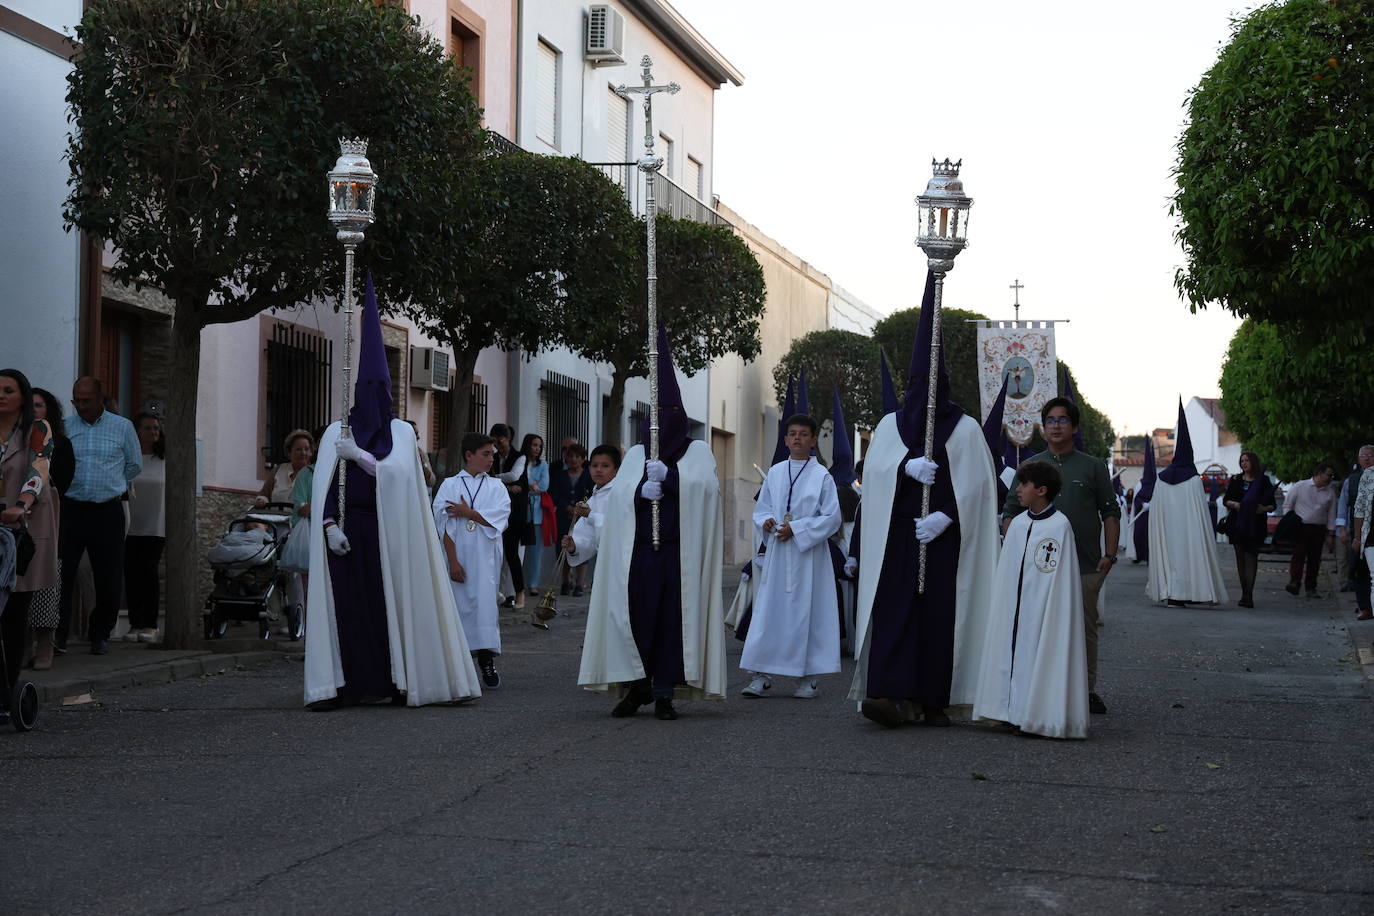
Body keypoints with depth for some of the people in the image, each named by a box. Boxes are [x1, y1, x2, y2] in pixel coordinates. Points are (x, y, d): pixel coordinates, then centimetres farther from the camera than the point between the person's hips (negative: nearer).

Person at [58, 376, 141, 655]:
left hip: (108, 513, 0)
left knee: (110, 579, 3)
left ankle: (100, 635, 16)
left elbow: (134, 465, 16)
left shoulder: (122, 427, 5)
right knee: (61, 572, -8)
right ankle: (58, 634, -4)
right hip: (70, 510, 0)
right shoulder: (64, 428, 5)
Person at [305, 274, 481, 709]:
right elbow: (324, 486, 1)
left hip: (389, 531, 0)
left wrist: (359, 456, -15)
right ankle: (347, 684, -4)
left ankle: (397, 681, 3)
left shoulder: (401, 432, 8)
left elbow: (397, 473, -8)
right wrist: (329, 525, -11)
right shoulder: (336, 433, 8)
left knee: (392, 602, -2)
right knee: (347, 603, -5)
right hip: (348, 528, 0)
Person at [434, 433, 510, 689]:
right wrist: (453, 562, -8)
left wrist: (467, 512, -7)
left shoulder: (496, 487, 9)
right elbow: (445, 526, -2)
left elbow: (499, 519, -5)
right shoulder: (450, 485, 4)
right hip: (458, 554, -1)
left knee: (485, 602, -8)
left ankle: (487, 659, -6)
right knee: (459, 603, -1)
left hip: (486, 557, 1)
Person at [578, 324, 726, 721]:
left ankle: (664, 692, 1)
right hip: (639, 547, 1)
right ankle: (637, 685, 7)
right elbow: (618, 492, 3)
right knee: (635, 613, -5)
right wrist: (642, 491, -16)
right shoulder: (636, 454, 16)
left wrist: (667, 475, -20)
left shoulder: (697, 451, 11)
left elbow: (704, 483, -8)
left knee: (672, 615, -4)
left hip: (679, 549, -1)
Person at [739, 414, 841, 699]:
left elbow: (832, 518, -5)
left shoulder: (821, 476, -1)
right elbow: (761, 509, 15)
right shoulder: (775, 473, 10)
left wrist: (796, 529, -13)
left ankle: (808, 678, 7)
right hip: (777, 553, 3)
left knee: (807, 611, -1)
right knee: (769, 612, -2)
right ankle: (763, 678, 0)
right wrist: (766, 522, -8)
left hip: (808, 555, -3)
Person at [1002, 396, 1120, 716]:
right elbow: (1010, 512, 13)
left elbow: (1111, 512, 10)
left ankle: (1087, 690, 12)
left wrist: (1109, 554, 0)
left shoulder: (1092, 467, 10)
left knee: (1085, 629, 2)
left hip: (1086, 566, 0)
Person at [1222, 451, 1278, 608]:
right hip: (1237, 523, 4)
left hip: (1255, 525, -4)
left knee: (1250, 556, -13)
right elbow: (1225, 500, 13)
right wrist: (1233, 504, -9)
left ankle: (1248, 595, -21)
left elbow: (1272, 505, 4)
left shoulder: (1264, 481, 3)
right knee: (1240, 557, 5)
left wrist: (1263, 508, -17)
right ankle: (1245, 594, 12)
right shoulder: (1236, 480, 12)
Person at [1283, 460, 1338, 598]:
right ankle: (1294, 583, -19)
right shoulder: (1300, 486, 0)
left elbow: (1331, 514, 13)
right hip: (1300, 527, -3)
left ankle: (1311, 588, 9)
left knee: (1315, 558, 3)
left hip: (1319, 529, 3)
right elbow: (1287, 506, 4)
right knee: (1298, 555, -13)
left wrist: (1330, 534, 10)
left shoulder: (1330, 492, 9)